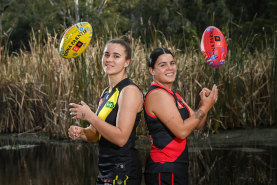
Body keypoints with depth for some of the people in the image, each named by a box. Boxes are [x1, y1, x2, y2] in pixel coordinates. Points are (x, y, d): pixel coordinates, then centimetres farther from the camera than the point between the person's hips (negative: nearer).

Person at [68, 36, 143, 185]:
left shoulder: (130, 90, -13)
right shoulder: (107, 92, 14)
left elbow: (121, 138, -22)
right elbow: (95, 133, 17)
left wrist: (89, 116, -19)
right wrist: (80, 132, -4)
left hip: (123, 173, -8)